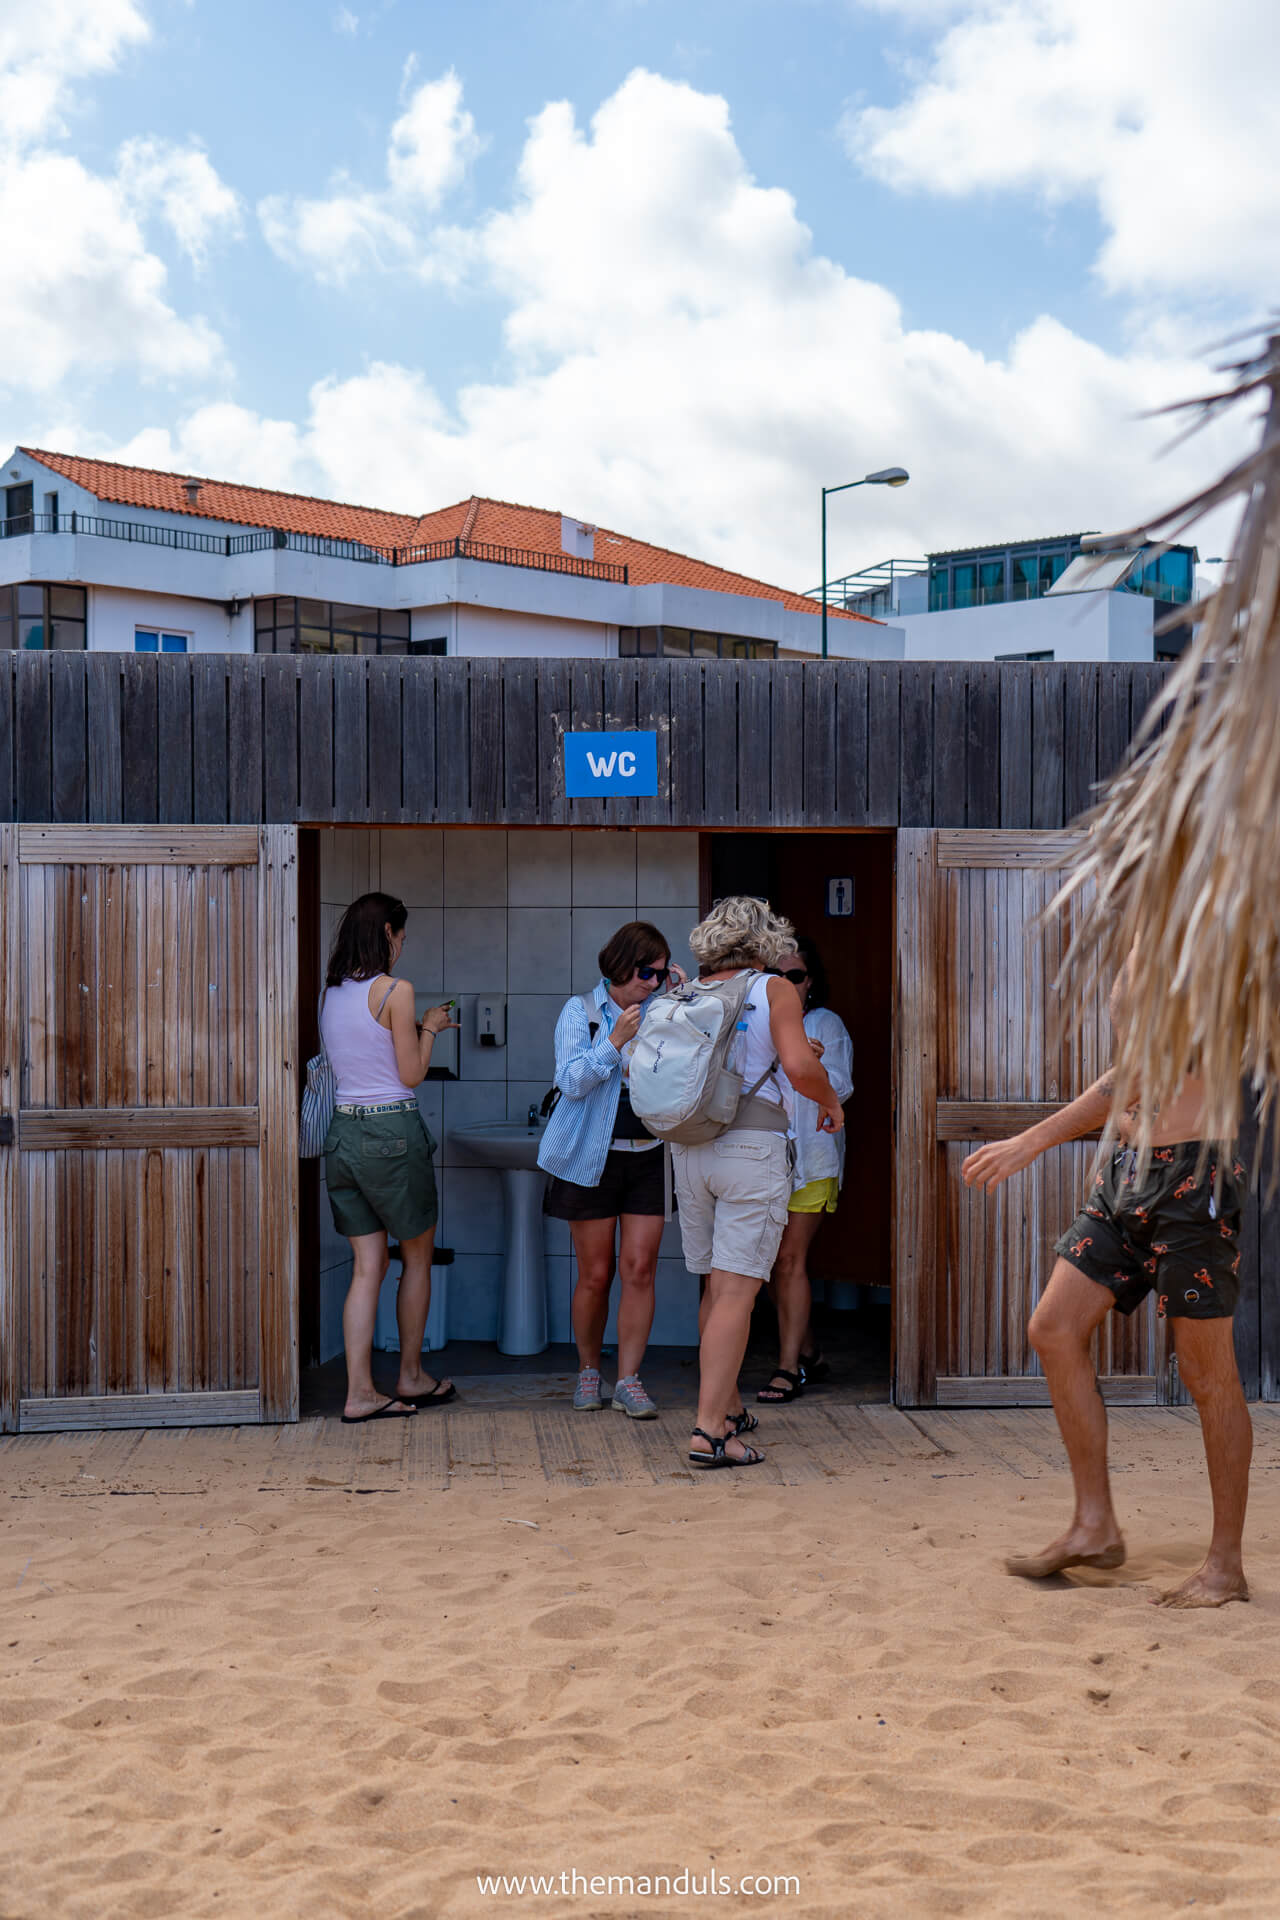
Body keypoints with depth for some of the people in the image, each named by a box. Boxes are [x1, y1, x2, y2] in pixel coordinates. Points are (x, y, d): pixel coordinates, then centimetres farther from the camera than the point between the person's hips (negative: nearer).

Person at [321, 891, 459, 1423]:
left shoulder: (332, 993, 9)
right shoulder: (395, 991, -11)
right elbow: (411, 1074, -8)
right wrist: (429, 1028, 7)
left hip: (343, 1133, 6)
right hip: (392, 1131, -6)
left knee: (367, 1265, 7)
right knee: (417, 1258, 13)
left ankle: (360, 1391, 2)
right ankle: (411, 1376, 23)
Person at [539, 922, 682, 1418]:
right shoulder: (581, 1012, 0)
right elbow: (571, 1080, -9)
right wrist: (614, 1041, -20)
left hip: (649, 1156, 2)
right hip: (594, 1157, -2)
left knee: (640, 1269, -4)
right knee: (595, 1274, 4)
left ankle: (628, 1380, 3)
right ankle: (588, 1372, 22)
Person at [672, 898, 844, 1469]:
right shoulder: (774, 991, -2)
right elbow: (799, 1067, -15)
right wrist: (829, 1101, 4)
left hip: (690, 1148, 5)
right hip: (752, 1145, -5)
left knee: (718, 1286, 18)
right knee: (736, 1291, -6)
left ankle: (727, 1407, 30)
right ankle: (709, 1431, -11)